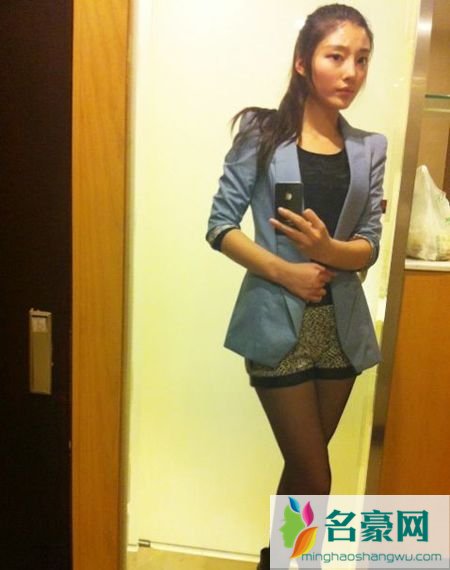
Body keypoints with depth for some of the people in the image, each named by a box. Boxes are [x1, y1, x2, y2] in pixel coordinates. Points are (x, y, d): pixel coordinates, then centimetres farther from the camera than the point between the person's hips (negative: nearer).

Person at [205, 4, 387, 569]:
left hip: (341, 325, 5)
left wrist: (326, 248, -18)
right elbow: (220, 226, -7)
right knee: (314, 476, 1)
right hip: (279, 322, -4)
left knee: (302, 468, 18)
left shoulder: (369, 148, 6)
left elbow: (369, 247, 3)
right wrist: (284, 271, -18)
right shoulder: (262, 133, -4)